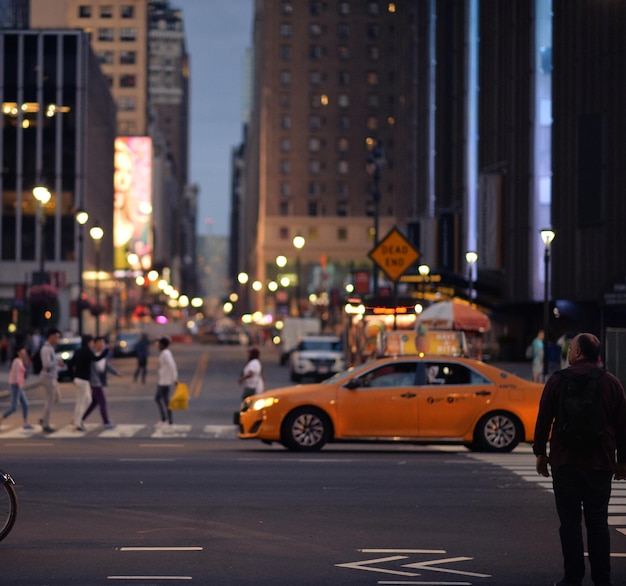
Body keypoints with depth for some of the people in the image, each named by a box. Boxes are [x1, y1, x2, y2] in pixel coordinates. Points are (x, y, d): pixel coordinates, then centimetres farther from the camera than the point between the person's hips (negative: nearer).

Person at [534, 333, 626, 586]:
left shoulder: (558, 380, -4)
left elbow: (543, 420, -1)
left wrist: (540, 453, 8)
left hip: (565, 462, -2)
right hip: (601, 464, 2)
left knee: (570, 522, 3)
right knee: (598, 522, 8)